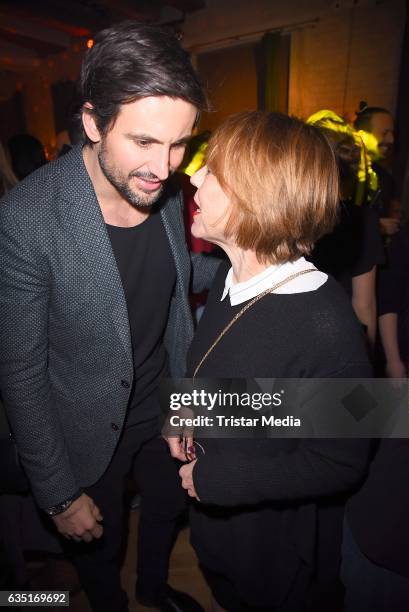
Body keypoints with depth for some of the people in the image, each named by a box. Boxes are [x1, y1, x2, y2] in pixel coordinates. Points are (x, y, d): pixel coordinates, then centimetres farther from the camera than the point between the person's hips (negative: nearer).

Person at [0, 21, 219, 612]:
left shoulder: (165, 186, -12)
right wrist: (58, 493, -11)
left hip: (167, 399, 5)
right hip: (93, 427, -4)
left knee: (168, 508, 30)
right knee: (97, 540, 24)